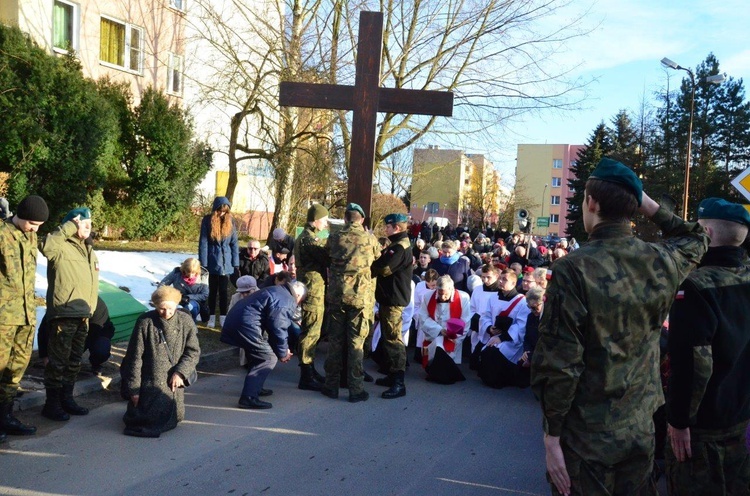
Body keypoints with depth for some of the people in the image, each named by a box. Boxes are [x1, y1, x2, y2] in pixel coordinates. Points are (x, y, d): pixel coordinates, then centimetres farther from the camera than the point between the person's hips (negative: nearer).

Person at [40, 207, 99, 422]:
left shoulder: (88, 250, 18)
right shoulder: (61, 247, -8)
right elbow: (46, 246, -33)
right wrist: (70, 226, -24)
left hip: (82, 315, 8)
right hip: (64, 314, -8)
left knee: (74, 361, 16)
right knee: (58, 361, -2)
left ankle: (66, 399, 27)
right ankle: (52, 404, 8)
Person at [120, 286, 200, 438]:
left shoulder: (186, 321, -8)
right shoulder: (145, 322, -13)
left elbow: (193, 352, -3)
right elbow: (135, 357, -9)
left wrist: (180, 372, -18)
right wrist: (133, 388, -9)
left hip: (173, 382, 2)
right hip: (149, 383, -2)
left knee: (174, 418, 4)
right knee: (142, 419, -1)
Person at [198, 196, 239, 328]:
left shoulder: (230, 221, 2)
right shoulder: (207, 220, -6)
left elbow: (234, 243, 3)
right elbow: (203, 243, -7)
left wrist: (236, 263, -2)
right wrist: (203, 263, -11)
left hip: (226, 263, 2)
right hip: (212, 262, -2)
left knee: (224, 291, 7)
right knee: (212, 290, 8)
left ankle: (223, 317, 14)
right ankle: (212, 317, 16)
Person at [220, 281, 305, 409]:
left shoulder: (277, 292, 23)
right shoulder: (287, 302, -9)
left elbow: (276, 325, 27)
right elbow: (279, 329, -11)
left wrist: (283, 348, 25)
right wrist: (283, 353, 3)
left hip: (233, 321, 11)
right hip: (245, 326, -11)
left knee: (258, 355, 26)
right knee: (269, 358, -6)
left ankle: (255, 388, 36)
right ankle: (248, 397, -11)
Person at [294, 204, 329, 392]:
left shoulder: (310, 237, 17)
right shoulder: (309, 239, -17)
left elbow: (324, 253, 16)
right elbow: (328, 258, -21)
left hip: (314, 290, 11)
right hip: (313, 290, -11)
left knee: (312, 332, 18)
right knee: (310, 332, -6)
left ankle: (310, 371, 28)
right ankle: (306, 378, -1)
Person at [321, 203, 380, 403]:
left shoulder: (334, 238, 1)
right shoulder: (369, 238, -3)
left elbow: (326, 261, 12)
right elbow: (379, 256, 14)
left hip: (336, 294, 2)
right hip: (360, 295, -2)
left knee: (335, 340, 11)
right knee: (356, 342, 3)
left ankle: (331, 385, 17)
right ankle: (355, 389, 6)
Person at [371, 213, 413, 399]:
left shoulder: (400, 247, -17)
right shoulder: (396, 245, 17)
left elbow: (383, 268, -25)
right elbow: (382, 265, 16)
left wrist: (371, 259, -7)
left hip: (393, 300, -11)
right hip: (388, 297, 11)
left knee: (393, 339, -10)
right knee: (387, 338, 17)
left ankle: (399, 383, -9)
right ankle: (392, 375, 27)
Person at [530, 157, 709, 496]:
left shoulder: (574, 269, -20)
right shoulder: (663, 263, -5)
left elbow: (558, 363, -20)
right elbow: (696, 240, 22)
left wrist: (552, 437, -11)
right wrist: (651, 206, 10)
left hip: (585, 438, -5)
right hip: (641, 432, 5)